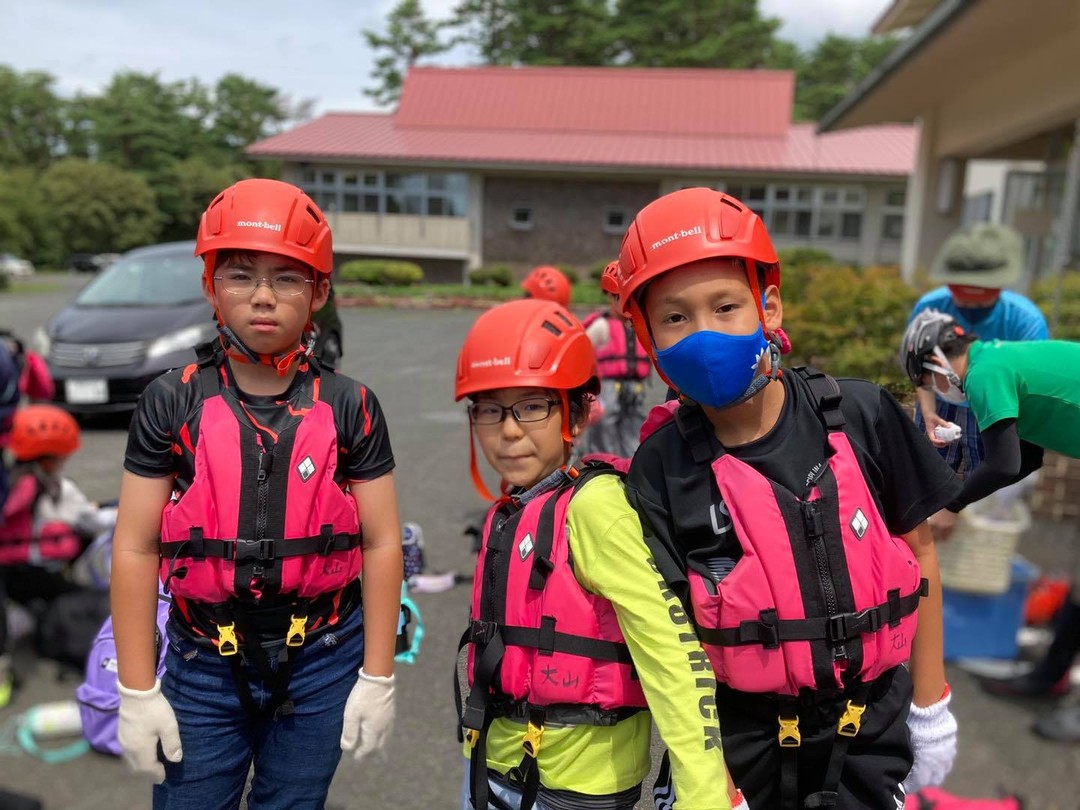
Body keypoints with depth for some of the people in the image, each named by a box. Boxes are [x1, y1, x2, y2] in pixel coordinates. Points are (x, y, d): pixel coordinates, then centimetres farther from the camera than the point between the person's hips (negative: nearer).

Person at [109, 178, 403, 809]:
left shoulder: (349, 406, -6)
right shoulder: (172, 403, -6)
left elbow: (381, 545, -3)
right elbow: (136, 550, -3)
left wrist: (379, 677, -3)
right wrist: (137, 691, -3)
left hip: (323, 663, 0)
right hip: (203, 664, 0)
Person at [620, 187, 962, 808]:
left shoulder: (860, 417, -13)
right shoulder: (661, 468, -15)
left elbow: (917, 552, -1)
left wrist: (931, 706, 5)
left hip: (870, 733, 1)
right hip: (742, 741, 0)